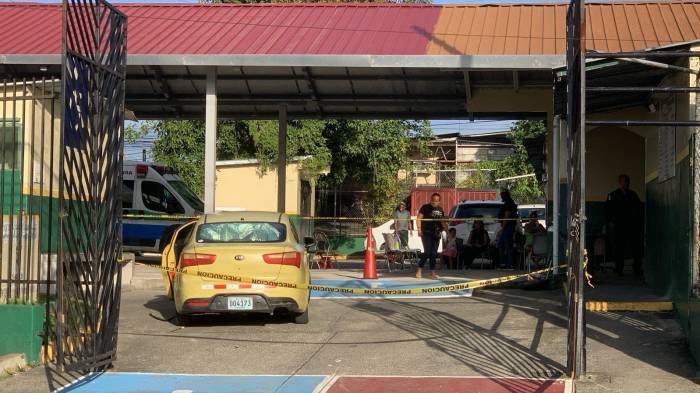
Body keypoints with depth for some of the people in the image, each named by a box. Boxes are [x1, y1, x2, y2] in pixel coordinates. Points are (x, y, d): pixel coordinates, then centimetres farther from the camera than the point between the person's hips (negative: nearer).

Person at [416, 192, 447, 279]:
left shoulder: (440, 209, 14)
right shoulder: (425, 207, -2)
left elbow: (442, 221, 23)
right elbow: (419, 218, -6)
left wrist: (445, 227, 5)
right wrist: (419, 229, -17)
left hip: (436, 234, 5)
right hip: (426, 233, -5)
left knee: (434, 253, 5)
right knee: (427, 252, -12)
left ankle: (432, 273, 9)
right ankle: (419, 269, 1)